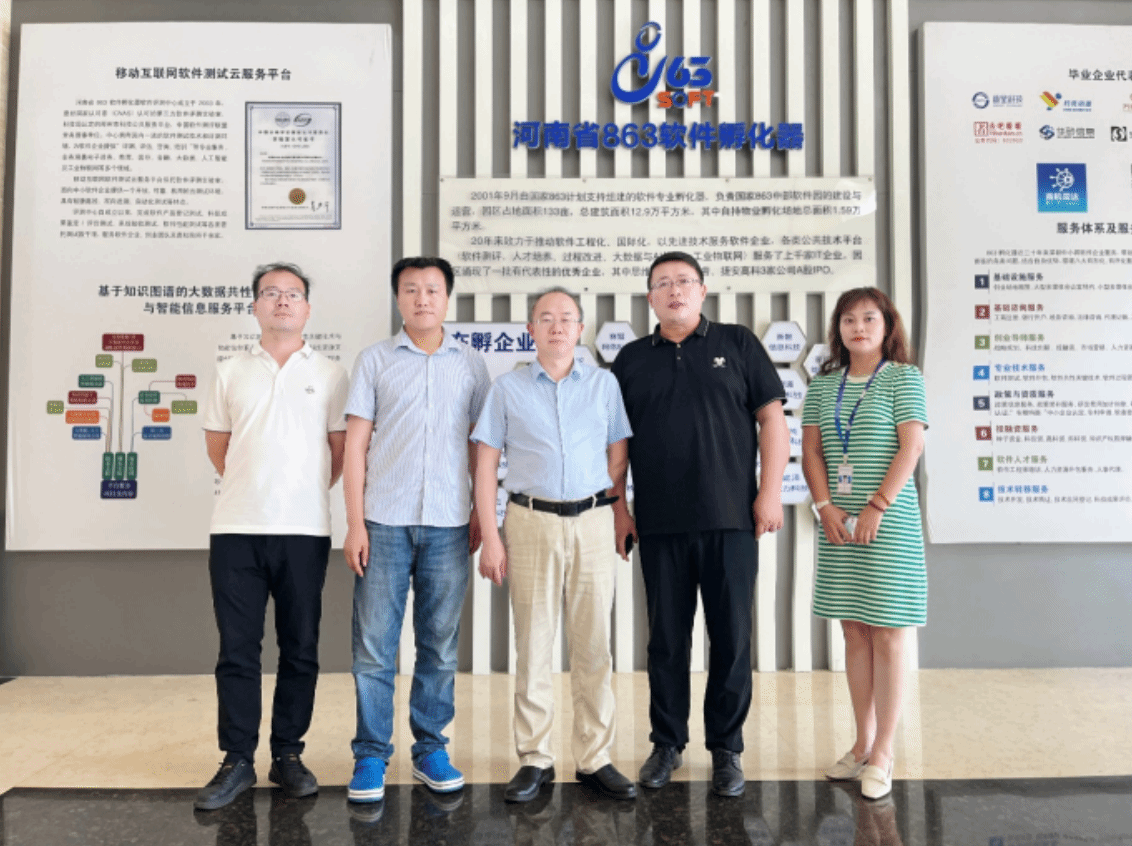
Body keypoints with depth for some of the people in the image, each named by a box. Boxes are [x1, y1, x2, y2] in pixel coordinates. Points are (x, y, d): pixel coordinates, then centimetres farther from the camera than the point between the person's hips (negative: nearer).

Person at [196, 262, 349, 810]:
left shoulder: (329, 374, 6)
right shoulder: (230, 373, 10)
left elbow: (341, 450, 8)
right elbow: (217, 447, 15)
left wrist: (307, 493, 7)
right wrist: (251, 488, 13)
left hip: (305, 529, -1)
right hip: (235, 528, 1)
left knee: (300, 648, 6)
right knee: (236, 648, 5)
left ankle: (288, 754, 19)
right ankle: (237, 760, 16)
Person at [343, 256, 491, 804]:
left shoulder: (471, 364, 9)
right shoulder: (374, 360, 6)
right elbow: (356, 444, 3)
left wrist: (482, 514, 4)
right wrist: (355, 523, -3)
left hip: (449, 524, 1)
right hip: (385, 521, -1)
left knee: (440, 644, 9)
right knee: (374, 644, 3)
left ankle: (430, 748, 22)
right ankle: (370, 755, 15)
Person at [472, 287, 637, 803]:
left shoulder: (605, 385, 8)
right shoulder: (507, 389, 6)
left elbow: (618, 457, 11)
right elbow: (486, 465, 3)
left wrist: (603, 509, 8)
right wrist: (490, 539, -4)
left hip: (593, 523, 1)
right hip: (531, 522, 0)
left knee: (593, 645, 4)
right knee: (532, 644, 3)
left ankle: (595, 759, 15)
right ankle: (534, 760, 14)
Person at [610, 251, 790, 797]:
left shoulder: (737, 344, 6)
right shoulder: (631, 359, 11)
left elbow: (772, 418, 3)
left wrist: (770, 491, -5)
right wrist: (617, 507, 5)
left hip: (731, 519, -1)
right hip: (659, 525, 2)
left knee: (732, 637, 4)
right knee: (666, 638, 9)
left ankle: (726, 749, 19)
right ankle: (667, 743, 23)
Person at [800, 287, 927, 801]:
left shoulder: (903, 377, -1)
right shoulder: (823, 384, 10)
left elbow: (911, 447, -9)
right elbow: (810, 450, 7)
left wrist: (877, 507, -15)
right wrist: (825, 507, -6)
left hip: (889, 521, -4)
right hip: (838, 523, 5)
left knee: (887, 636, 1)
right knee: (854, 633, 11)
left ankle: (883, 755, 10)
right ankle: (863, 744, 22)